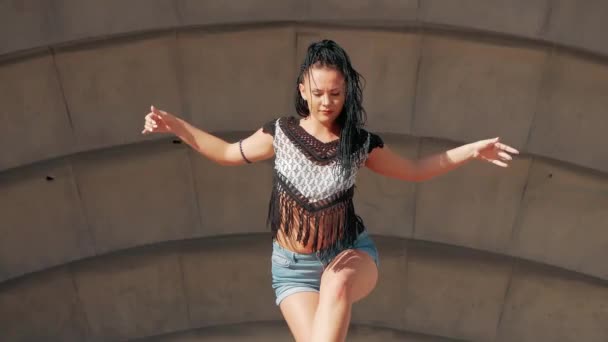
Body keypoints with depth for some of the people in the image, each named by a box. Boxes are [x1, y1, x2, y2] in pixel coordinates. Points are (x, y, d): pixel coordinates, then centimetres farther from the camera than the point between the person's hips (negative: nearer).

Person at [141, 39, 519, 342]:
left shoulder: (361, 143, -8)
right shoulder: (280, 133, -8)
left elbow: (415, 170, 7)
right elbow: (229, 153, 8)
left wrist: (473, 150, 0)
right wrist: (176, 125, 0)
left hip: (351, 252, 0)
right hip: (294, 265, 1)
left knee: (336, 283, -37)